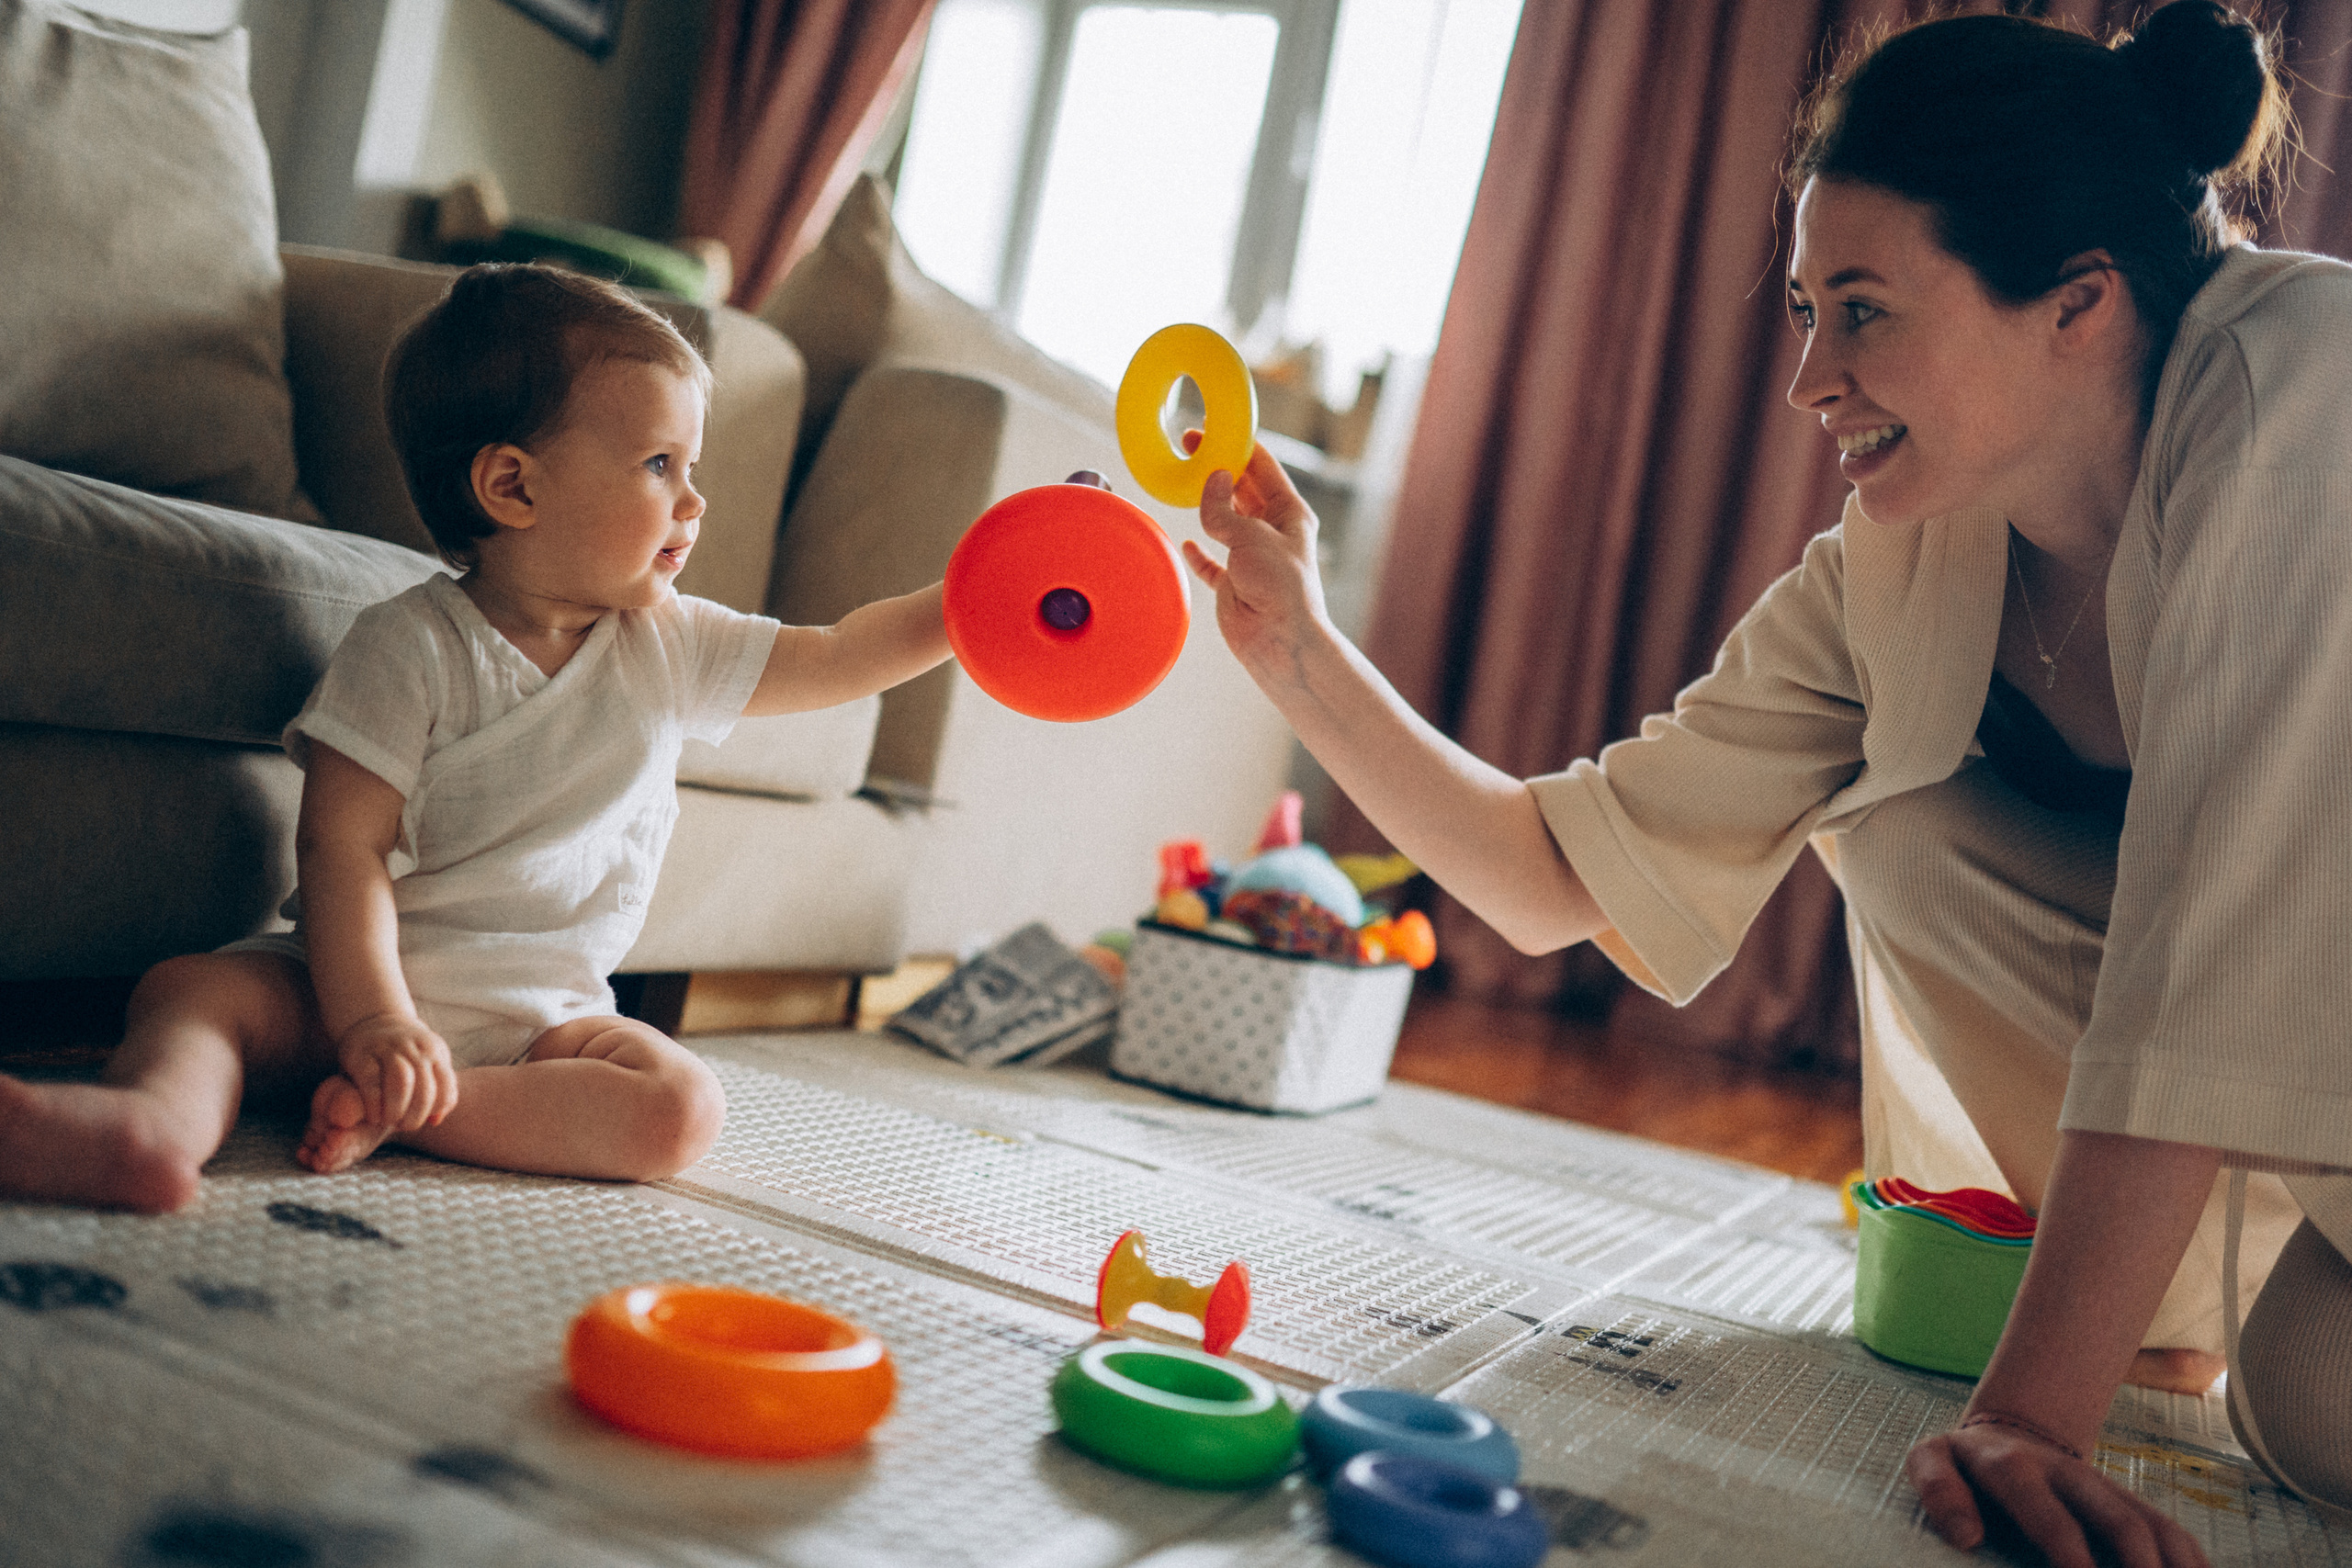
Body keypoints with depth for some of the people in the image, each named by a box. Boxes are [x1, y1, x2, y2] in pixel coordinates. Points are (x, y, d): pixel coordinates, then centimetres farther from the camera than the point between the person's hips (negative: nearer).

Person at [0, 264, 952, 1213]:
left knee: (679, 1109, -24)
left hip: (545, 1018, 3)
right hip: (363, 985, -2)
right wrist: (372, 1020, -27)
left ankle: (394, 1112, -29)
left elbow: (839, 659, 11)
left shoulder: (670, 645, 5)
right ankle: (152, 1123, -57)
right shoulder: (410, 648, -10)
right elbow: (341, 844, -15)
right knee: (190, 988, -27)